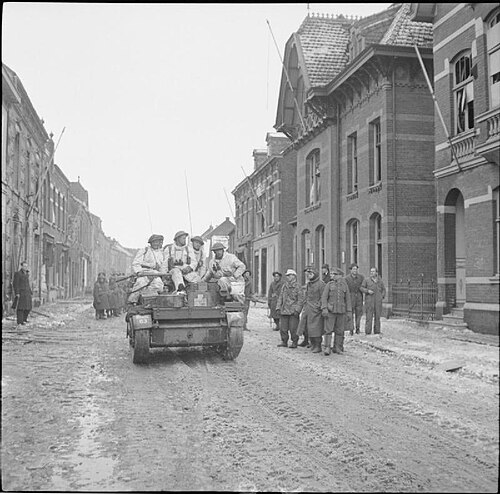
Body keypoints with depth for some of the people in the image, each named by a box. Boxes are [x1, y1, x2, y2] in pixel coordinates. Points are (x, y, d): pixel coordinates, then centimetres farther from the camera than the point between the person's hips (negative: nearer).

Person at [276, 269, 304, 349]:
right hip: (284, 311, 5)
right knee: (283, 328, 5)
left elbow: (300, 300, -6)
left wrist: (297, 310, -14)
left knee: (293, 328, -3)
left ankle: (294, 342, 9)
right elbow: (280, 297, 16)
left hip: (293, 312, -5)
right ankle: (284, 341, 17)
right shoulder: (284, 286, 13)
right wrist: (278, 307, 7)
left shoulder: (298, 287, -3)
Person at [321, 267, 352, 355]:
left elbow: (348, 299, 9)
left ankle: (337, 348, 16)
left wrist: (349, 312, 5)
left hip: (341, 311, 2)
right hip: (330, 311, -2)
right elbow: (324, 297, -2)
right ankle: (327, 348, -8)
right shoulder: (329, 284, 2)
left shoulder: (344, 285, 7)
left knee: (339, 331, 6)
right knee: (328, 330, -8)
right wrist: (324, 309, -13)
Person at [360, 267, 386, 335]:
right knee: (369, 316, -7)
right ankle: (368, 332, -4)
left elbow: (383, 290, 17)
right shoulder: (366, 280, 1)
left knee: (377, 316, 4)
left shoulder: (380, 281, 8)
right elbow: (361, 288, 1)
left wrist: (382, 296, 1)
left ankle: (377, 332, 11)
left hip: (378, 301, 3)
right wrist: (367, 291, -15)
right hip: (369, 301, -3)